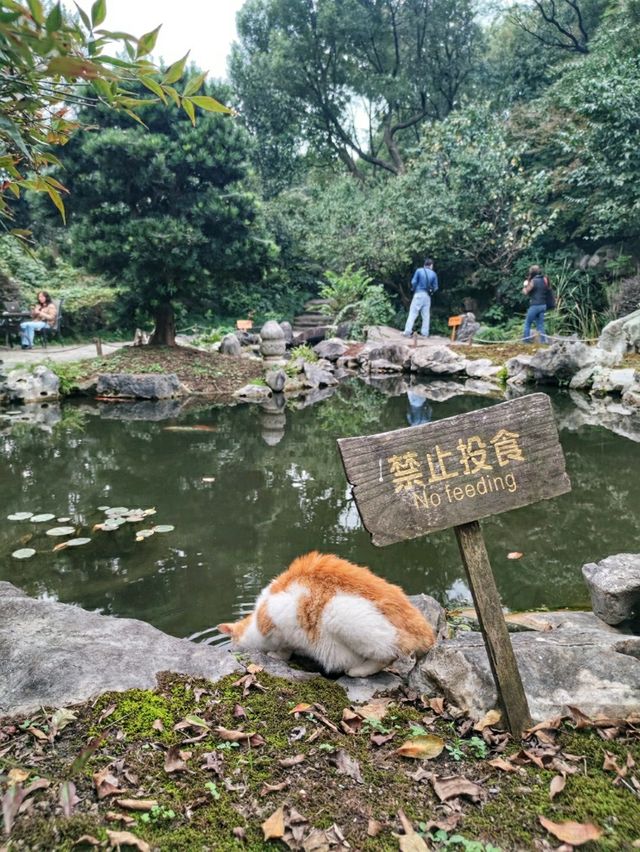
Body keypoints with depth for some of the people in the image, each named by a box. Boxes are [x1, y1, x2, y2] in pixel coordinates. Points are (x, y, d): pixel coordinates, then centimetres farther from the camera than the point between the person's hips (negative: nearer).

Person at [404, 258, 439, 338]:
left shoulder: (419, 270, -2)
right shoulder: (433, 274, 5)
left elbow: (413, 282, -6)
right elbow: (435, 287, 5)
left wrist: (413, 289, 13)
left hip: (418, 294, -2)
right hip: (427, 296, 2)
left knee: (412, 314, -2)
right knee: (426, 315, 8)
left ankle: (407, 332, -9)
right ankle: (425, 333, 8)